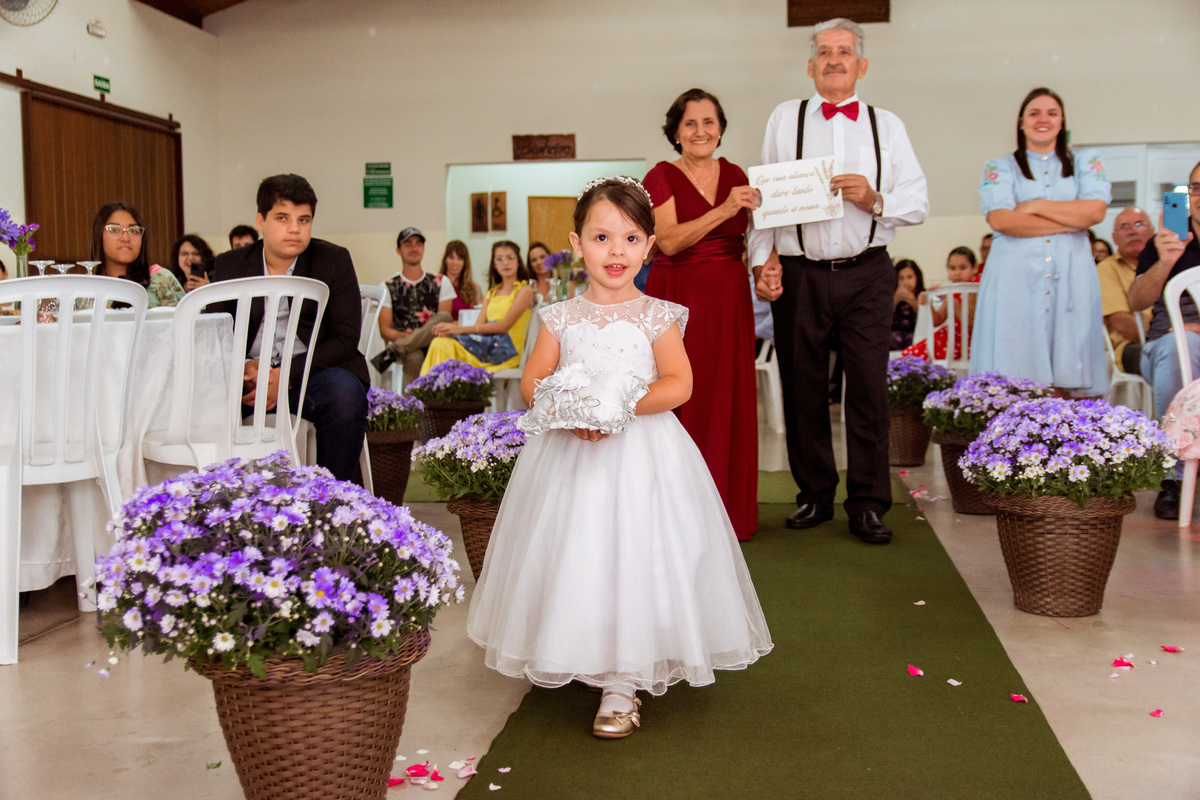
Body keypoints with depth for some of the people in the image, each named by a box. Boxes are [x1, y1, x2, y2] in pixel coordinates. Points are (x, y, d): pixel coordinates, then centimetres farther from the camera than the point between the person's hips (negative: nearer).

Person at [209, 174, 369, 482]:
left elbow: (345, 338, -6)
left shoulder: (334, 260, 2)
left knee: (345, 393, -35)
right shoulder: (229, 266, 10)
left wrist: (286, 376, -20)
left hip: (312, 370, -2)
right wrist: (243, 367, -18)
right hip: (249, 373, 2)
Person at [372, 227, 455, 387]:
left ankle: (391, 352, -34)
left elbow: (445, 320, 5)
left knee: (444, 317, -31)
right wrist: (403, 336, -16)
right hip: (399, 341, -1)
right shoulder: (388, 287, 14)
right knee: (413, 357, -38)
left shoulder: (441, 283, 17)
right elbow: (384, 330, 7)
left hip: (432, 343, 1)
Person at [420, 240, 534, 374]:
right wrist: (450, 329, -12)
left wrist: (462, 329, -16)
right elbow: (479, 325, 10)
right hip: (486, 344, 6)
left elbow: (504, 326, -10)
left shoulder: (525, 290, 2)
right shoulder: (491, 293, 24)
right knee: (440, 343, -23)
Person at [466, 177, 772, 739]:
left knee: (633, 557, -4)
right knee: (574, 559, 7)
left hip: (641, 456, -2)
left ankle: (622, 686, 6)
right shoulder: (561, 318, 5)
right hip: (570, 454, 2)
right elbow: (531, 381, 3)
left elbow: (678, 383, -8)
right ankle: (586, 661, 29)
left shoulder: (657, 317, -1)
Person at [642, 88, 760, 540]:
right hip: (679, 299, -4)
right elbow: (669, 240, -14)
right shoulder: (661, 177, -1)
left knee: (729, 402, 5)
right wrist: (723, 210, -21)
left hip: (729, 301, 4)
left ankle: (729, 510, 17)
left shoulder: (735, 176, 12)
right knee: (681, 402, -5)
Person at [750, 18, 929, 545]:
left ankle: (867, 505, 9)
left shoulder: (887, 125, 11)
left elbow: (918, 203, 6)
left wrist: (875, 200, -13)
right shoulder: (785, 119, 9)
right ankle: (815, 495, 21)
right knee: (803, 390, 6)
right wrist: (764, 258, -7)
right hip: (799, 275, 0)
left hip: (866, 275, 0)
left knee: (869, 389, -1)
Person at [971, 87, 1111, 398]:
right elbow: (1000, 220, -4)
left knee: (1068, 379, -6)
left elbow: (1096, 210, 1)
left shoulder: (1086, 162, 20)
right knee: (1013, 388, -9)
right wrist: (1071, 222, -1)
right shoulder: (999, 168, 14)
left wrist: (1034, 206, 0)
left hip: (1070, 277, 2)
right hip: (1016, 278, -1)